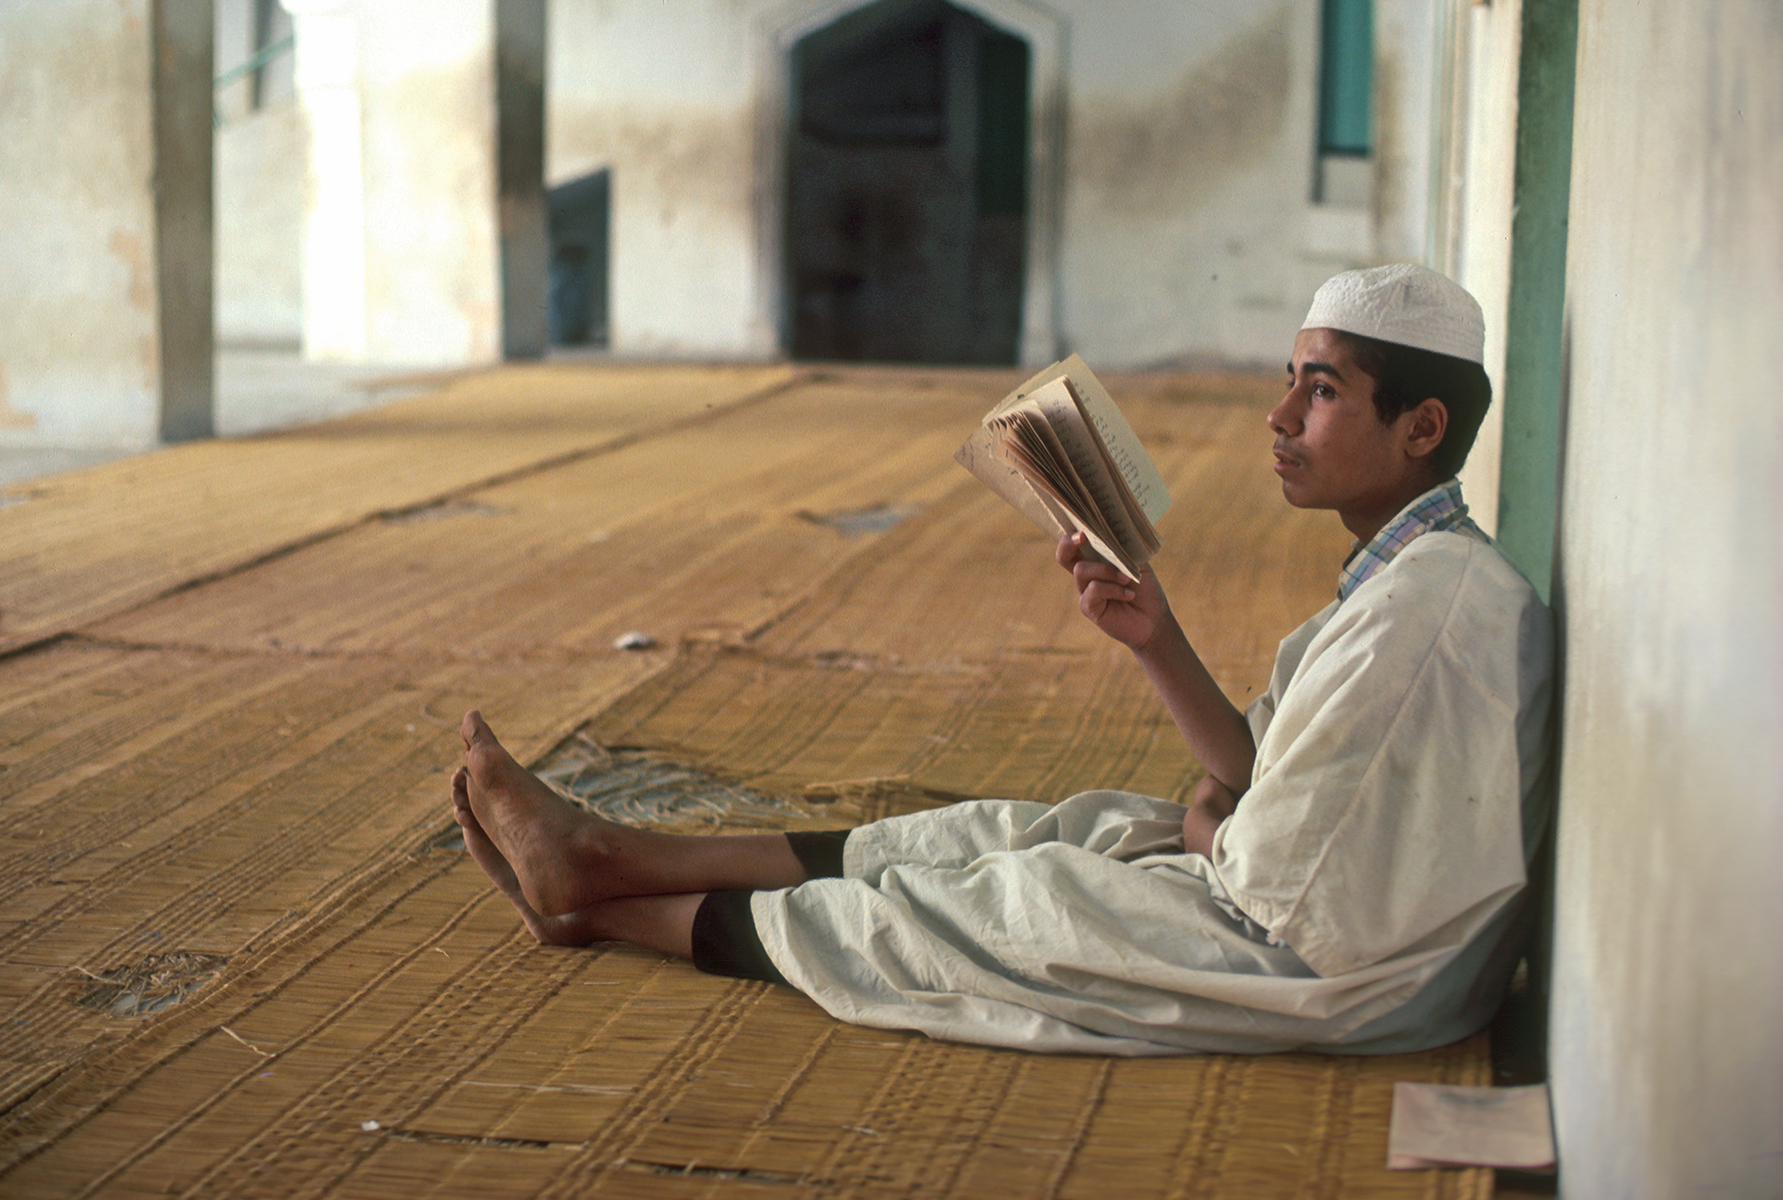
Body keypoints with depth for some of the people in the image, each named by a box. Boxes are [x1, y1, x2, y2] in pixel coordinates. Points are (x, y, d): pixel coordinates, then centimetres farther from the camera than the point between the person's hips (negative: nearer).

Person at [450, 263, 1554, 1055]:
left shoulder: (1423, 606, -26)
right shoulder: (1414, 574, 8)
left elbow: (1282, 878, -25)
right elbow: (1267, 786, 10)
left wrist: (1206, 831, -3)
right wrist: (1159, 641, -1)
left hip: (1341, 975, -9)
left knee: (959, 913, 0)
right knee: (1010, 836, 10)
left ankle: (602, 908, 18)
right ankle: (607, 856, 19)